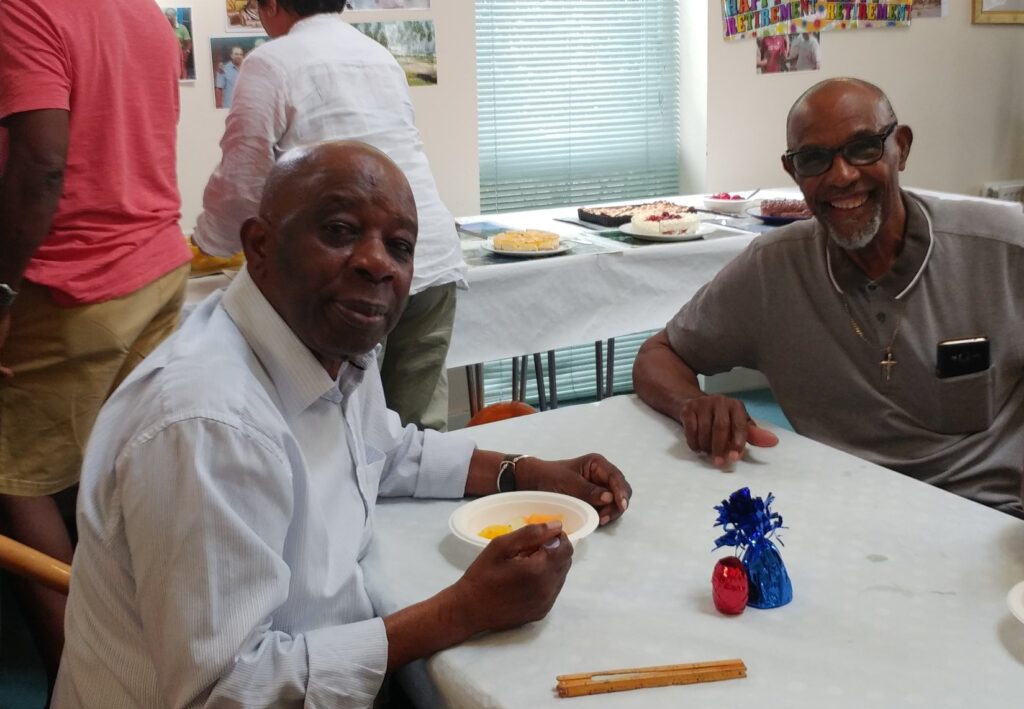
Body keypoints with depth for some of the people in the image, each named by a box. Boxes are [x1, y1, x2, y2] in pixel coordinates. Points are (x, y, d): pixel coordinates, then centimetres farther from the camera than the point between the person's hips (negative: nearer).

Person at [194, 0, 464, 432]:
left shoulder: (272, 63, -1)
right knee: (420, 427, 10)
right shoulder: (381, 55, 19)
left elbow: (244, 182, -2)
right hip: (435, 259, 6)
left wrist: (208, 240, 18)